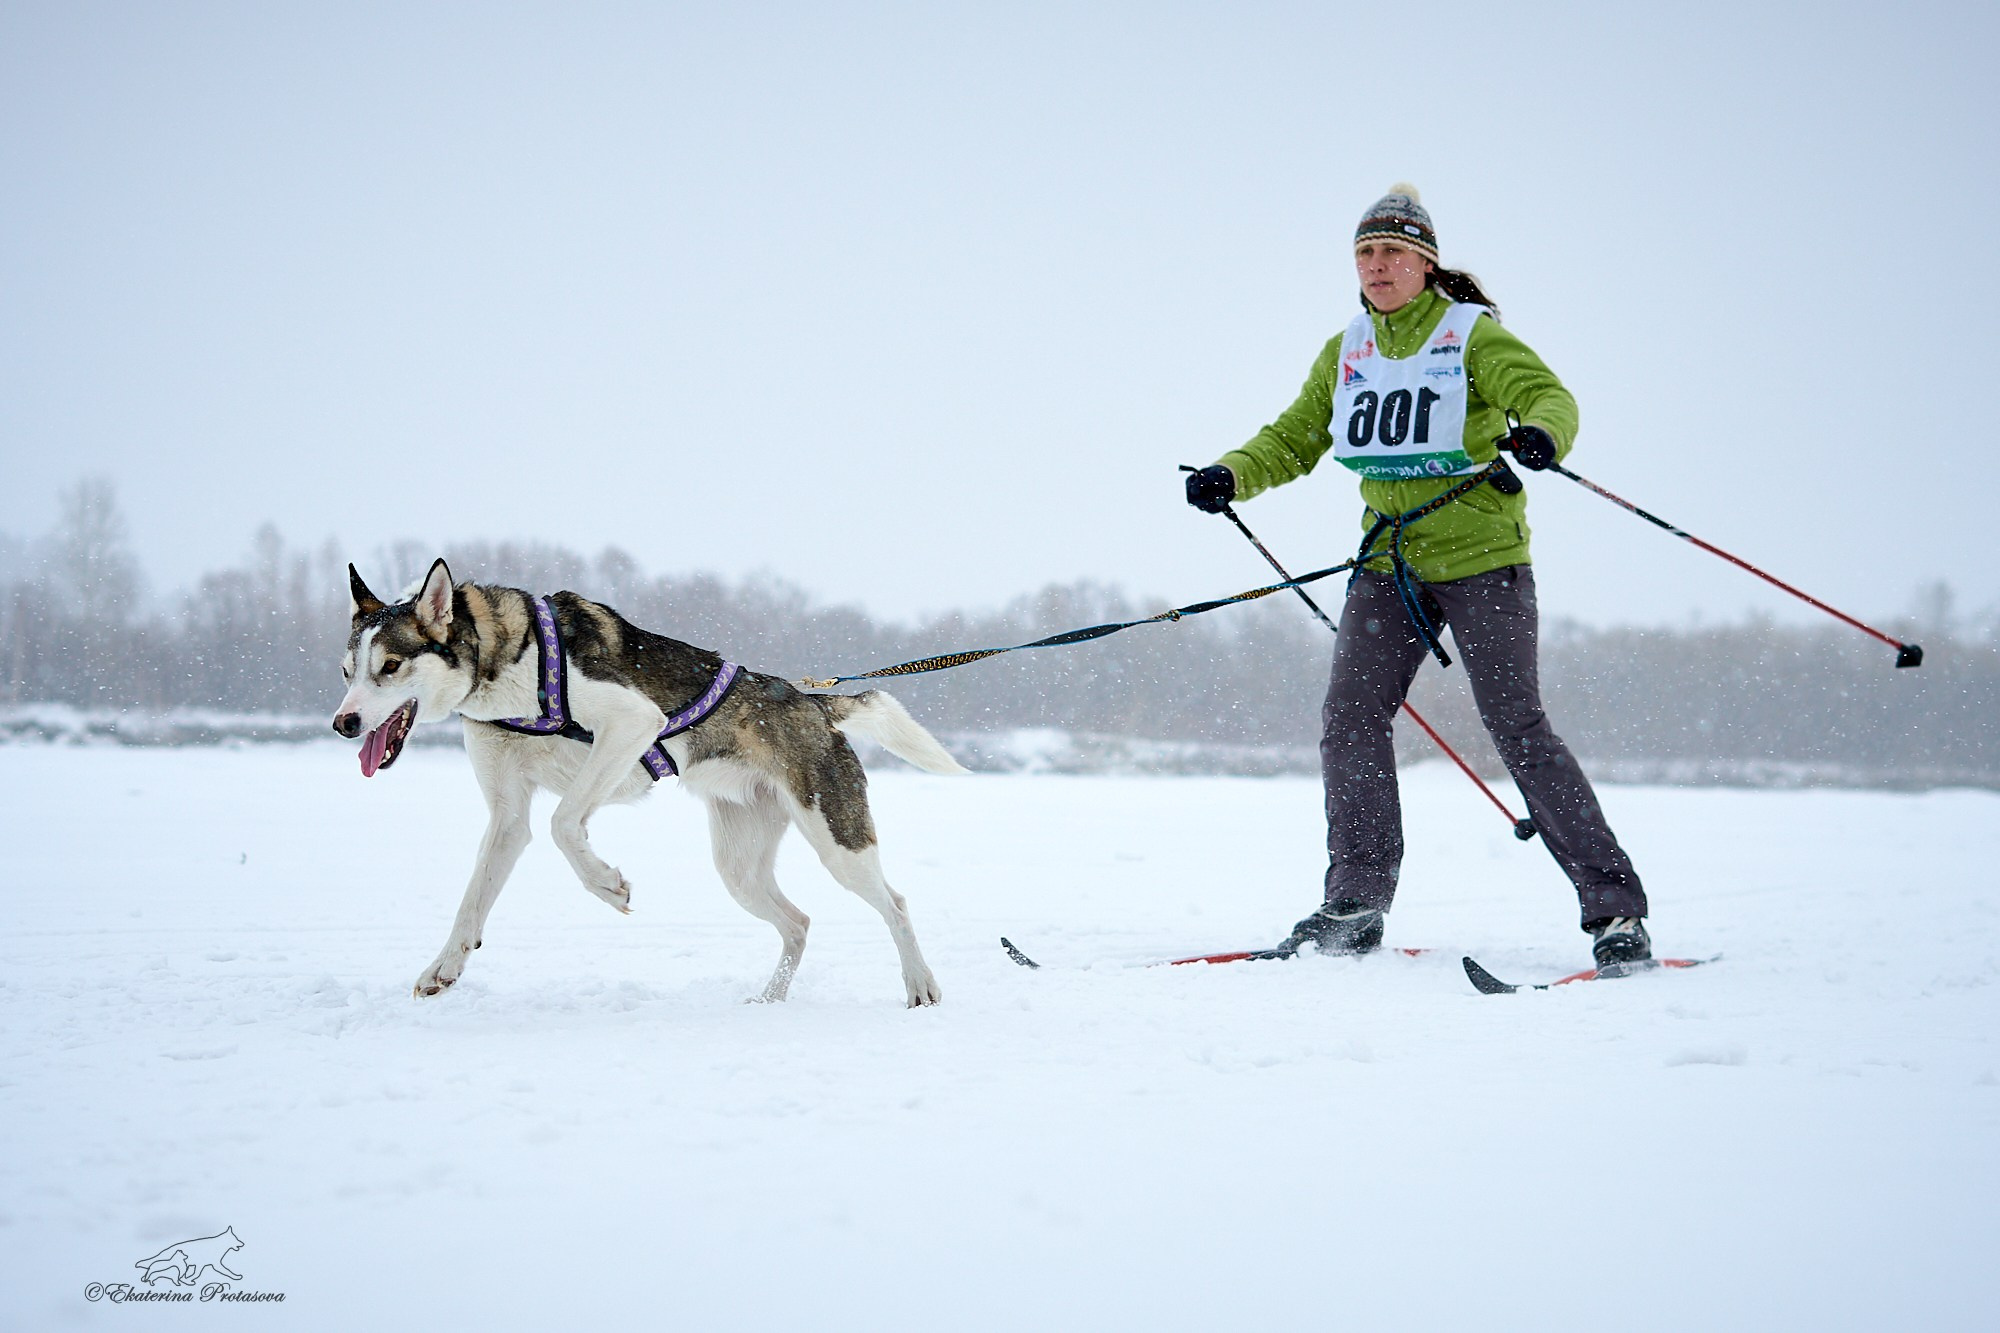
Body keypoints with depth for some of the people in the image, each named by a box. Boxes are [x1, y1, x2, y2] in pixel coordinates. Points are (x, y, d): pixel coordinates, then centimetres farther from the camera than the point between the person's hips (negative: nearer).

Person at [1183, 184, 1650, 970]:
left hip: (1480, 557, -5)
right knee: (1349, 719, -6)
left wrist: (1542, 433, -39)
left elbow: (1546, 395, -16)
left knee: (1517, 727, -9)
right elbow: (1294, 439, 17)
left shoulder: (1473, 335, -4)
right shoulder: (1346, 354, 11)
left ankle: (1615, 909, -4)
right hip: (1390, 560, 5)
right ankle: (1355, 905, 1)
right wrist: (1233, 475, -2)